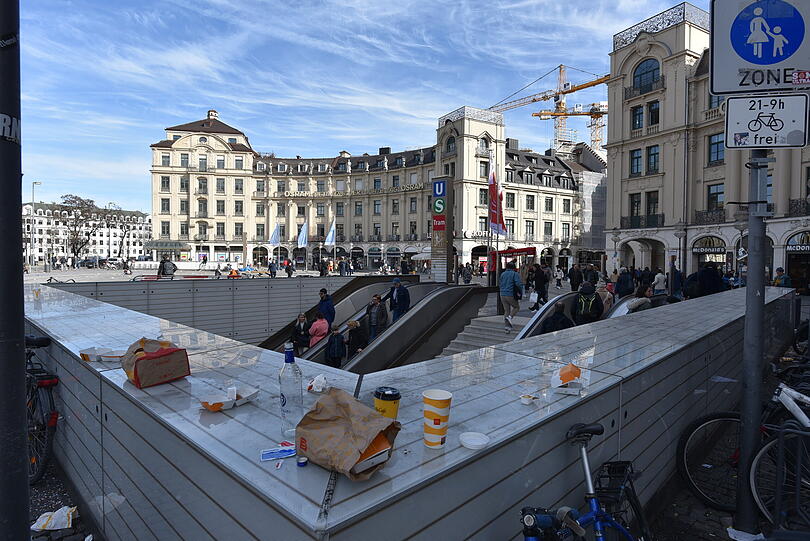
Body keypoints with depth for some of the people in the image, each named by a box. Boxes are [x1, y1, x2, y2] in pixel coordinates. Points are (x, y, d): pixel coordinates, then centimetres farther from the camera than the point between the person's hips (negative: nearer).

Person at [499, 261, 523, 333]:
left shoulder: (502, 274, 10)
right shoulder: (515, 274, -7)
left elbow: (500, 284, 15)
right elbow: (518, 284, -16)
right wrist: (521, 292, -2)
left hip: (502, 295, 5)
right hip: (511, 295, -5)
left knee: (506, 310, 12)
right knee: (516, 307, 16)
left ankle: (507, 326, 9)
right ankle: (510, 317, -8)